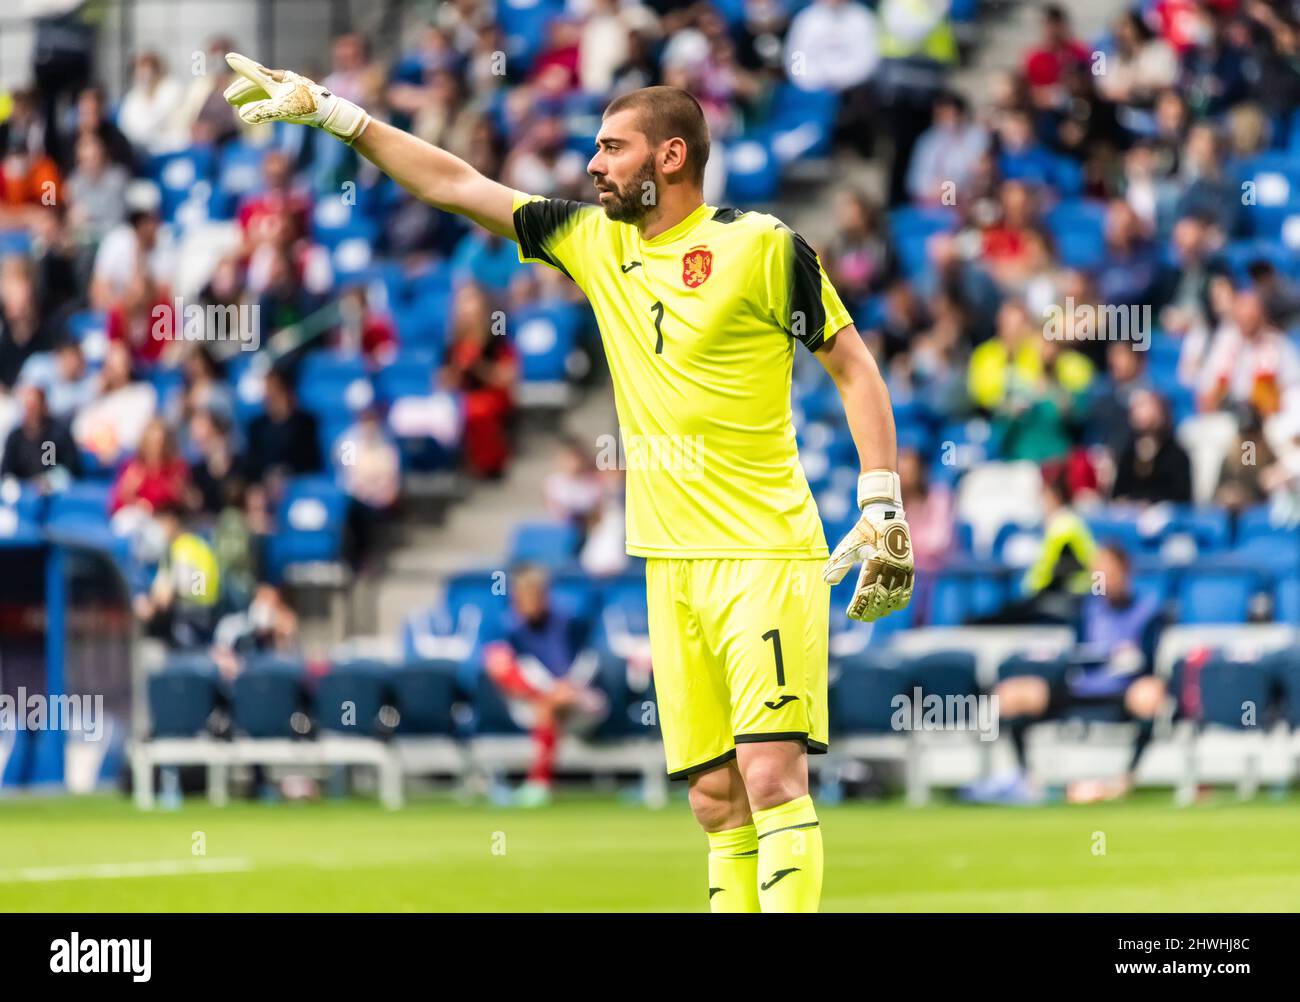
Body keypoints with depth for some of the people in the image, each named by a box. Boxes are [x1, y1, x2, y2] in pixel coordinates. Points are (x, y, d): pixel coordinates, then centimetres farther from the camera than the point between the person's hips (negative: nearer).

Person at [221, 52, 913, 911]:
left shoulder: (763, 246, -4)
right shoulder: (595, 242, 12)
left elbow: (854, 365, 0)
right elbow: (461, 186, 17)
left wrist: (883, 506, -7)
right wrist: (333, 113, 16)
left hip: (766, 557, -6)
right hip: (671, 565, 6)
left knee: (771, 775, -16)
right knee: (716, 797, 2)